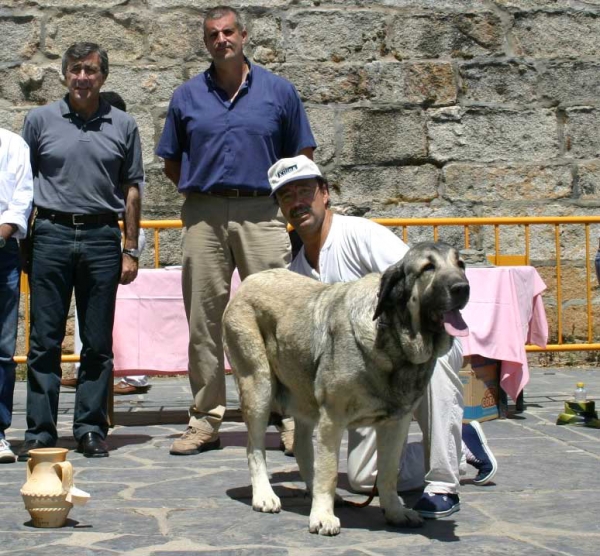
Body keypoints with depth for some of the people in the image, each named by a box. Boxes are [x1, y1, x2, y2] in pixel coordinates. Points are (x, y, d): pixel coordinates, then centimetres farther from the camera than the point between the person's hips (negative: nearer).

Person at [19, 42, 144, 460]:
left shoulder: (123, 125, 9)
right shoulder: (40, 120, 7)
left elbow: (131, 190, 11)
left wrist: (131, 250, 6)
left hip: (102, 238, 1)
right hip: (52, 234, 0)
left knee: (98, 343, 4)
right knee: (45, 342, 1)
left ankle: (91, 429, 13)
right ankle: (40, 433, 7)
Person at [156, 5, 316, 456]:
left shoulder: (279, 92, 8)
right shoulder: (187, 97, 12)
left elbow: (302, 158, 11)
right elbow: (172, 162, 18)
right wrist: (201, 193, 9)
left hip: (262, 213, -2)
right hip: (203, 217, 2)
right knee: (204, 320, 4)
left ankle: (291, 417, 1)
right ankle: (206, 419, 11)